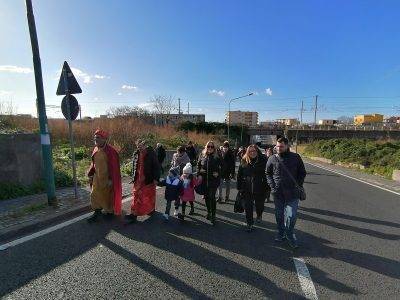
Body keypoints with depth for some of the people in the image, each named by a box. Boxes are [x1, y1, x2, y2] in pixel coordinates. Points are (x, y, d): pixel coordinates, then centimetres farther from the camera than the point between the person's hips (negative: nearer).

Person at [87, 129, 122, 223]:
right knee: (95, 195, 11)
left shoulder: (110, 151, -19)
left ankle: (110, 211, 30)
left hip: (107, 178, -6)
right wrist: (90, 175, 9)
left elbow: (113, 166, -18)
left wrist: (110, 179, -18)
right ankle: (97, 212, 27)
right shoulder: (95, 150, 3)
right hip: (97, 177, 6)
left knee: (108, 195, 10)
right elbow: (93, 163, 13)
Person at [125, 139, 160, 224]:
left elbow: (156, 166, -11)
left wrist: (156, 178, -14)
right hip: (138, 180, 4)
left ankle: (151, 209, 33)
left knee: (149, 196, 11)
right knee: (136, 196, 4)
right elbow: (134, 166, 13)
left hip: (148, 179, -4)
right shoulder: (136, 154, 3)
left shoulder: (151, 153, -12)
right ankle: (134, 214, 13)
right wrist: (133, 177, 11)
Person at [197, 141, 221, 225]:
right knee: (206, 197, 15)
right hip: (204, 179, 4)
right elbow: (198, 166, 11)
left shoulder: (217, 157, -5)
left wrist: (218, 173, -13)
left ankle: (213, 215, 7)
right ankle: (208, 212, 35)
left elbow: (221, 167, 3)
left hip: (213, 180, -4)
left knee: (212, 197, -6)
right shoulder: (202, 156, 3)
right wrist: (199, 175, -1)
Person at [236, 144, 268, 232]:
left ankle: (259, 215, 50)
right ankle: (249, 224, 29)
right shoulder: (244, 162, 0)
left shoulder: (263, 161, -6)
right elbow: (239, 175, 3)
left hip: (259, 189, -1)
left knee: (259, 206, 16)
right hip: (247, 190, 1)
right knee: (248, 207, 9)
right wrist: (239, 187, 1)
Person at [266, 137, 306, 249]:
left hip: (292, 193, -1)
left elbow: (302, 173, 6)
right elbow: (268, 173, 7)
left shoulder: (296, 158, -3)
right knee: (279, 215, 14)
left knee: (291, 216, -2)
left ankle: (289, 235, 23)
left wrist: (298, 185, -5)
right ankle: (281, 233, 35)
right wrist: (272, 185, -5)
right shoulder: (272, 159, -1)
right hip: (277, 193, 2)